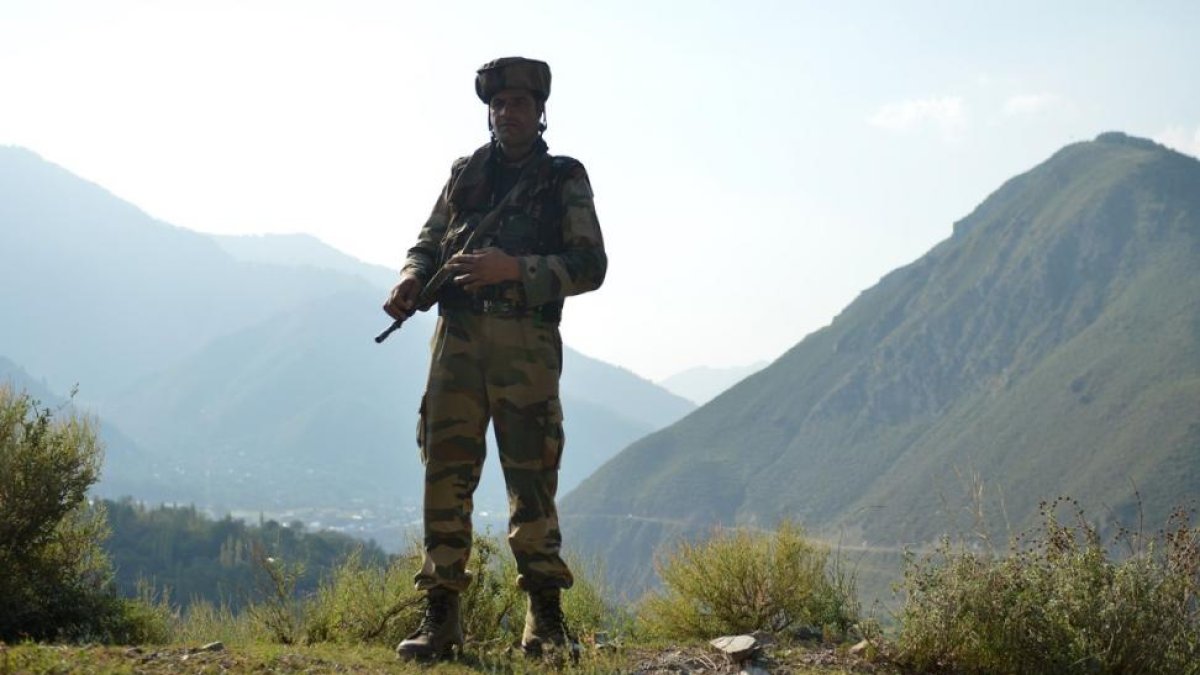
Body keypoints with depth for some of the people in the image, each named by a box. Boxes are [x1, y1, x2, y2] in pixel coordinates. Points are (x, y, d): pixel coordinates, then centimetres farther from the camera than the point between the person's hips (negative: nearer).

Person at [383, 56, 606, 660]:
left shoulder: (565, 179, 8)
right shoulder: (465, 173, 18)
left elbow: (590, 266, 0)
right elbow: (429, 240, 21)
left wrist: (515, 268, -13)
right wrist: (411, 277, -2)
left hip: (526, 344, -3)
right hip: (457, 337, 3)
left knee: (532, 480, -2)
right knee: (446, 473, -1)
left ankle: (545, 620, 7)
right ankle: (440, 616, 4)